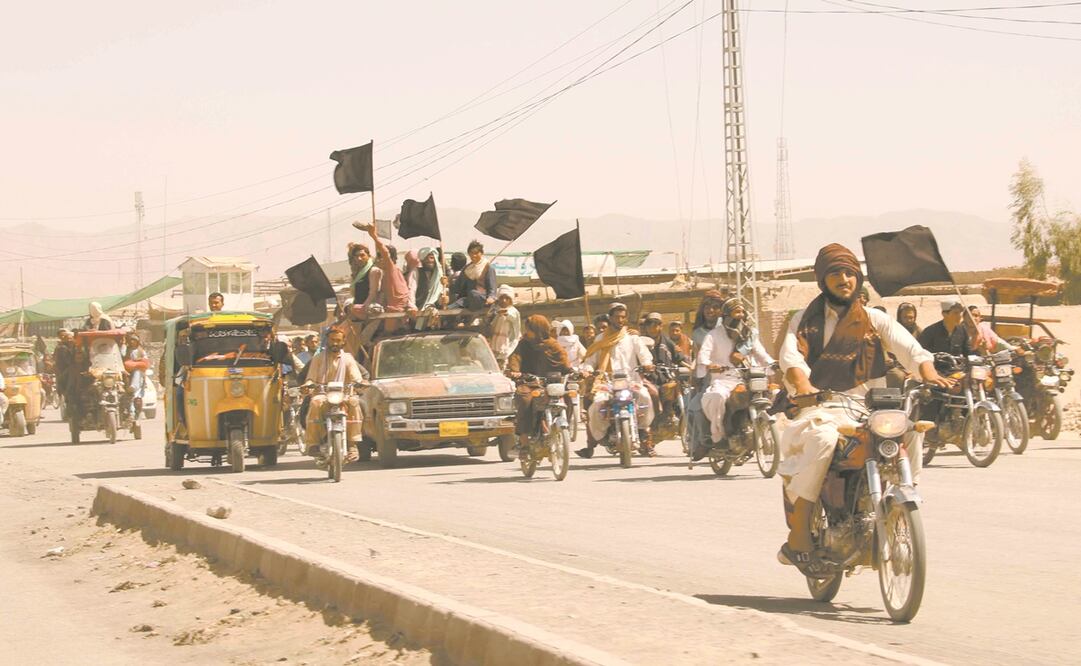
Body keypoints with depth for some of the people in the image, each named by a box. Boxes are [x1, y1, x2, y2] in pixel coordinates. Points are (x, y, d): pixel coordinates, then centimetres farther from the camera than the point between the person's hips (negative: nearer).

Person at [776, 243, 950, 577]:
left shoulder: (874, 319, 16)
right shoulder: (807, 319, 12)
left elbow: (906, 344, -2)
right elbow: (791, 354, -8)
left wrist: (927, 371, -24)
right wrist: (801, 384, -31)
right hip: (820, 407, -3)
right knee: (823, 437, -37)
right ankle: (798, 538, -34)